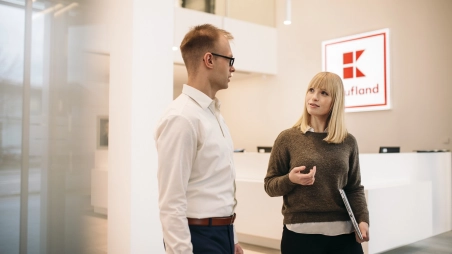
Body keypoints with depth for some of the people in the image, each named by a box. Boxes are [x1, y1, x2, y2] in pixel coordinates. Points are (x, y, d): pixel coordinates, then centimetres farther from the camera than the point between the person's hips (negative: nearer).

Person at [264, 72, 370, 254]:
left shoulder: (348, 142, 4)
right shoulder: (287, 138, -3)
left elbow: (355, 188, 8)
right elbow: (270, 185, 1)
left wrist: (363, 219, -6)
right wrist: (290, 179, -18)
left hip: (343, 233, 2)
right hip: (301, 233, -2)